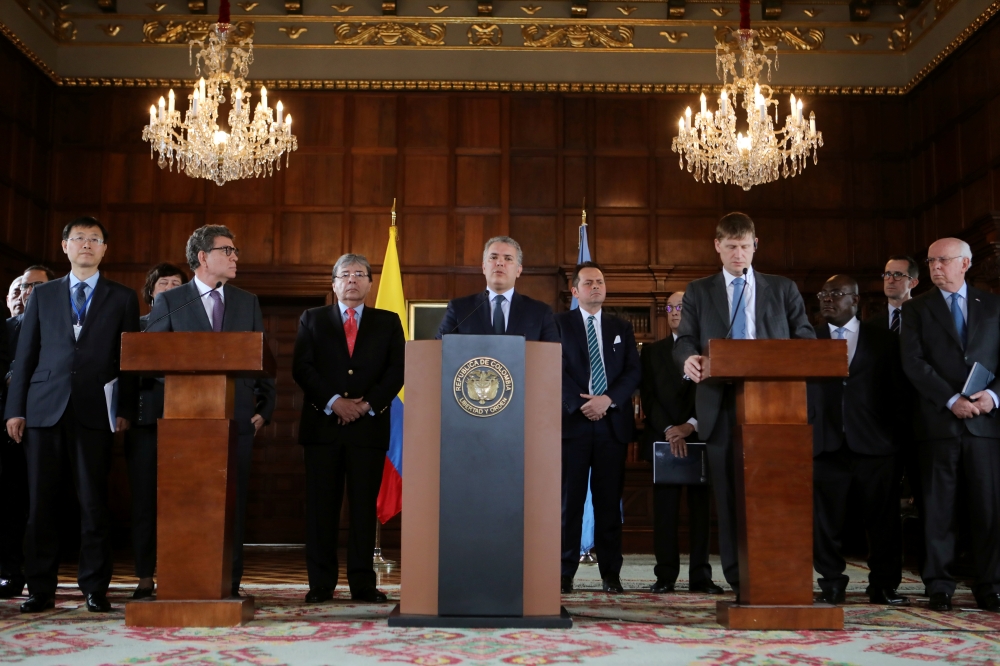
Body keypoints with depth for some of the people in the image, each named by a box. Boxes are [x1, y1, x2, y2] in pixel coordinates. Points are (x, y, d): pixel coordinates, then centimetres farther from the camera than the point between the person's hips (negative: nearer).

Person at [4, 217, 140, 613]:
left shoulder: (122, 298, 10)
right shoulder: (43, 295, 14)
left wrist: (126, 410, -3)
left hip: (95, 412, -2)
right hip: (44, 409, 2)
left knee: (93, 503, 0)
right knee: (41, 502, 3)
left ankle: (95, 588, 8)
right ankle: (40, 588, 11)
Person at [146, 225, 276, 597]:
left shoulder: (248, 303, 13)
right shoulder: (169, 302, 6)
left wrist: (264, 409, 4)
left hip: (237, 418, 2)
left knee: (233, 504, 2)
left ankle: (229, 586, 8)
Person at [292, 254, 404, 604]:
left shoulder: (388, 322, 14)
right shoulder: (312, 319, 13)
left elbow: (397, 370, 4)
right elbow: (302, 368, 3)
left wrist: (368, 404, -9)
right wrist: (333, 402, -10)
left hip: (369, 426, 0)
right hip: (323, 425, 0)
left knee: (365, 506, 0)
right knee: (321, 506, 0)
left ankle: (363, 582, 4)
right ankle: (321, 584, 4)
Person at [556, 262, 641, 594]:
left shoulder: (621, 327, 17)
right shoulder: (559, 323, 8)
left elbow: (633, 370, 7)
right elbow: (555, 370, -1)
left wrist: (608, 399, -9)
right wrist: (579, 404, -12)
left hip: (613, 422, 2)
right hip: (572, 420, -2)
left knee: (609, 501, 3)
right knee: (569, 500, -3)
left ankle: (611, 573, 7)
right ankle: (564, 573, 1)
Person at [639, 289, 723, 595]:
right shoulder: (652, 351, 13)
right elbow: (648, 396, 3)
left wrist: (691, 425, -14)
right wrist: (668, 429, -11)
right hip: (663, 438, 1)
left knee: (701, 508, 1)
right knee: (665, 510, 0)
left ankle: (700, 576, 5)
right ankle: (665, 576, 4)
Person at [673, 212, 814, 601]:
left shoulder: (783, 289, 16)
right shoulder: (699, 292, 15)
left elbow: (805, 337, 10)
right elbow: (685, 339, 6)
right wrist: (688, 357, -18)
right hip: (721, 404, 0)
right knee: (729, 492, 0)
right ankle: (738, 578, 4)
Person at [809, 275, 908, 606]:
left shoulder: (884, 340, 10)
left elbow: (898, 391, 8)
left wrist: (897, 436, -1)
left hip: (875, 443, 0)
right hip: (827, 443, 0)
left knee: (883, 518, 4)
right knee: (825, 520, 1)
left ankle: (883, 585, 15)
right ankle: (832, 583, 13)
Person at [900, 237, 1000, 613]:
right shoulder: (916, 309, 9)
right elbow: (913, 363, -2)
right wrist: (951, 400, -12)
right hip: (938, 421, -1)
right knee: (938, 507, 1)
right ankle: (939, 587, 7)